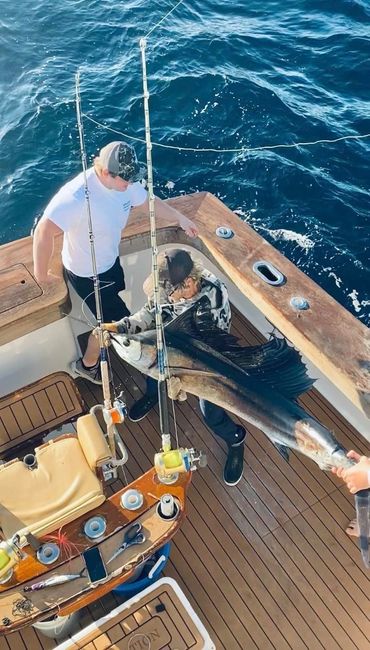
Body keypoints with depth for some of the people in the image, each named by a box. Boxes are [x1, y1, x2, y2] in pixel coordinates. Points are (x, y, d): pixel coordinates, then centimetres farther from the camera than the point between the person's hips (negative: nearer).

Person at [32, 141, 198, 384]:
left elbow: (148, 202, 5)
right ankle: (87, 364, 32)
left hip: (111, 259, 7)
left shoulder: (124, 181, -14)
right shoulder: (78, 195, -39)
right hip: (87, 273, -7)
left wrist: (180, 218, 7)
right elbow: (44, 232, -43)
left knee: (114, 309, 27)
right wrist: (42, 275, -34)